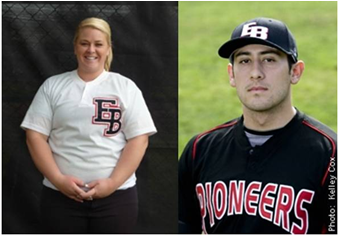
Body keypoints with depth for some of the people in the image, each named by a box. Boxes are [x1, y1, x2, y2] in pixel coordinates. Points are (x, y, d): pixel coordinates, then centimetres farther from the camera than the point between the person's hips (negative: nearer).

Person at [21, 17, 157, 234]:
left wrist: (112, 183, -12)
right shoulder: (53, 86, 8)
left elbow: (139, 139, -1)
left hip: (116, 196, 0)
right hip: (61, 195, 1)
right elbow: (36, 136, 2)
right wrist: (58, 180, -11)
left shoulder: (126, 87, 6)